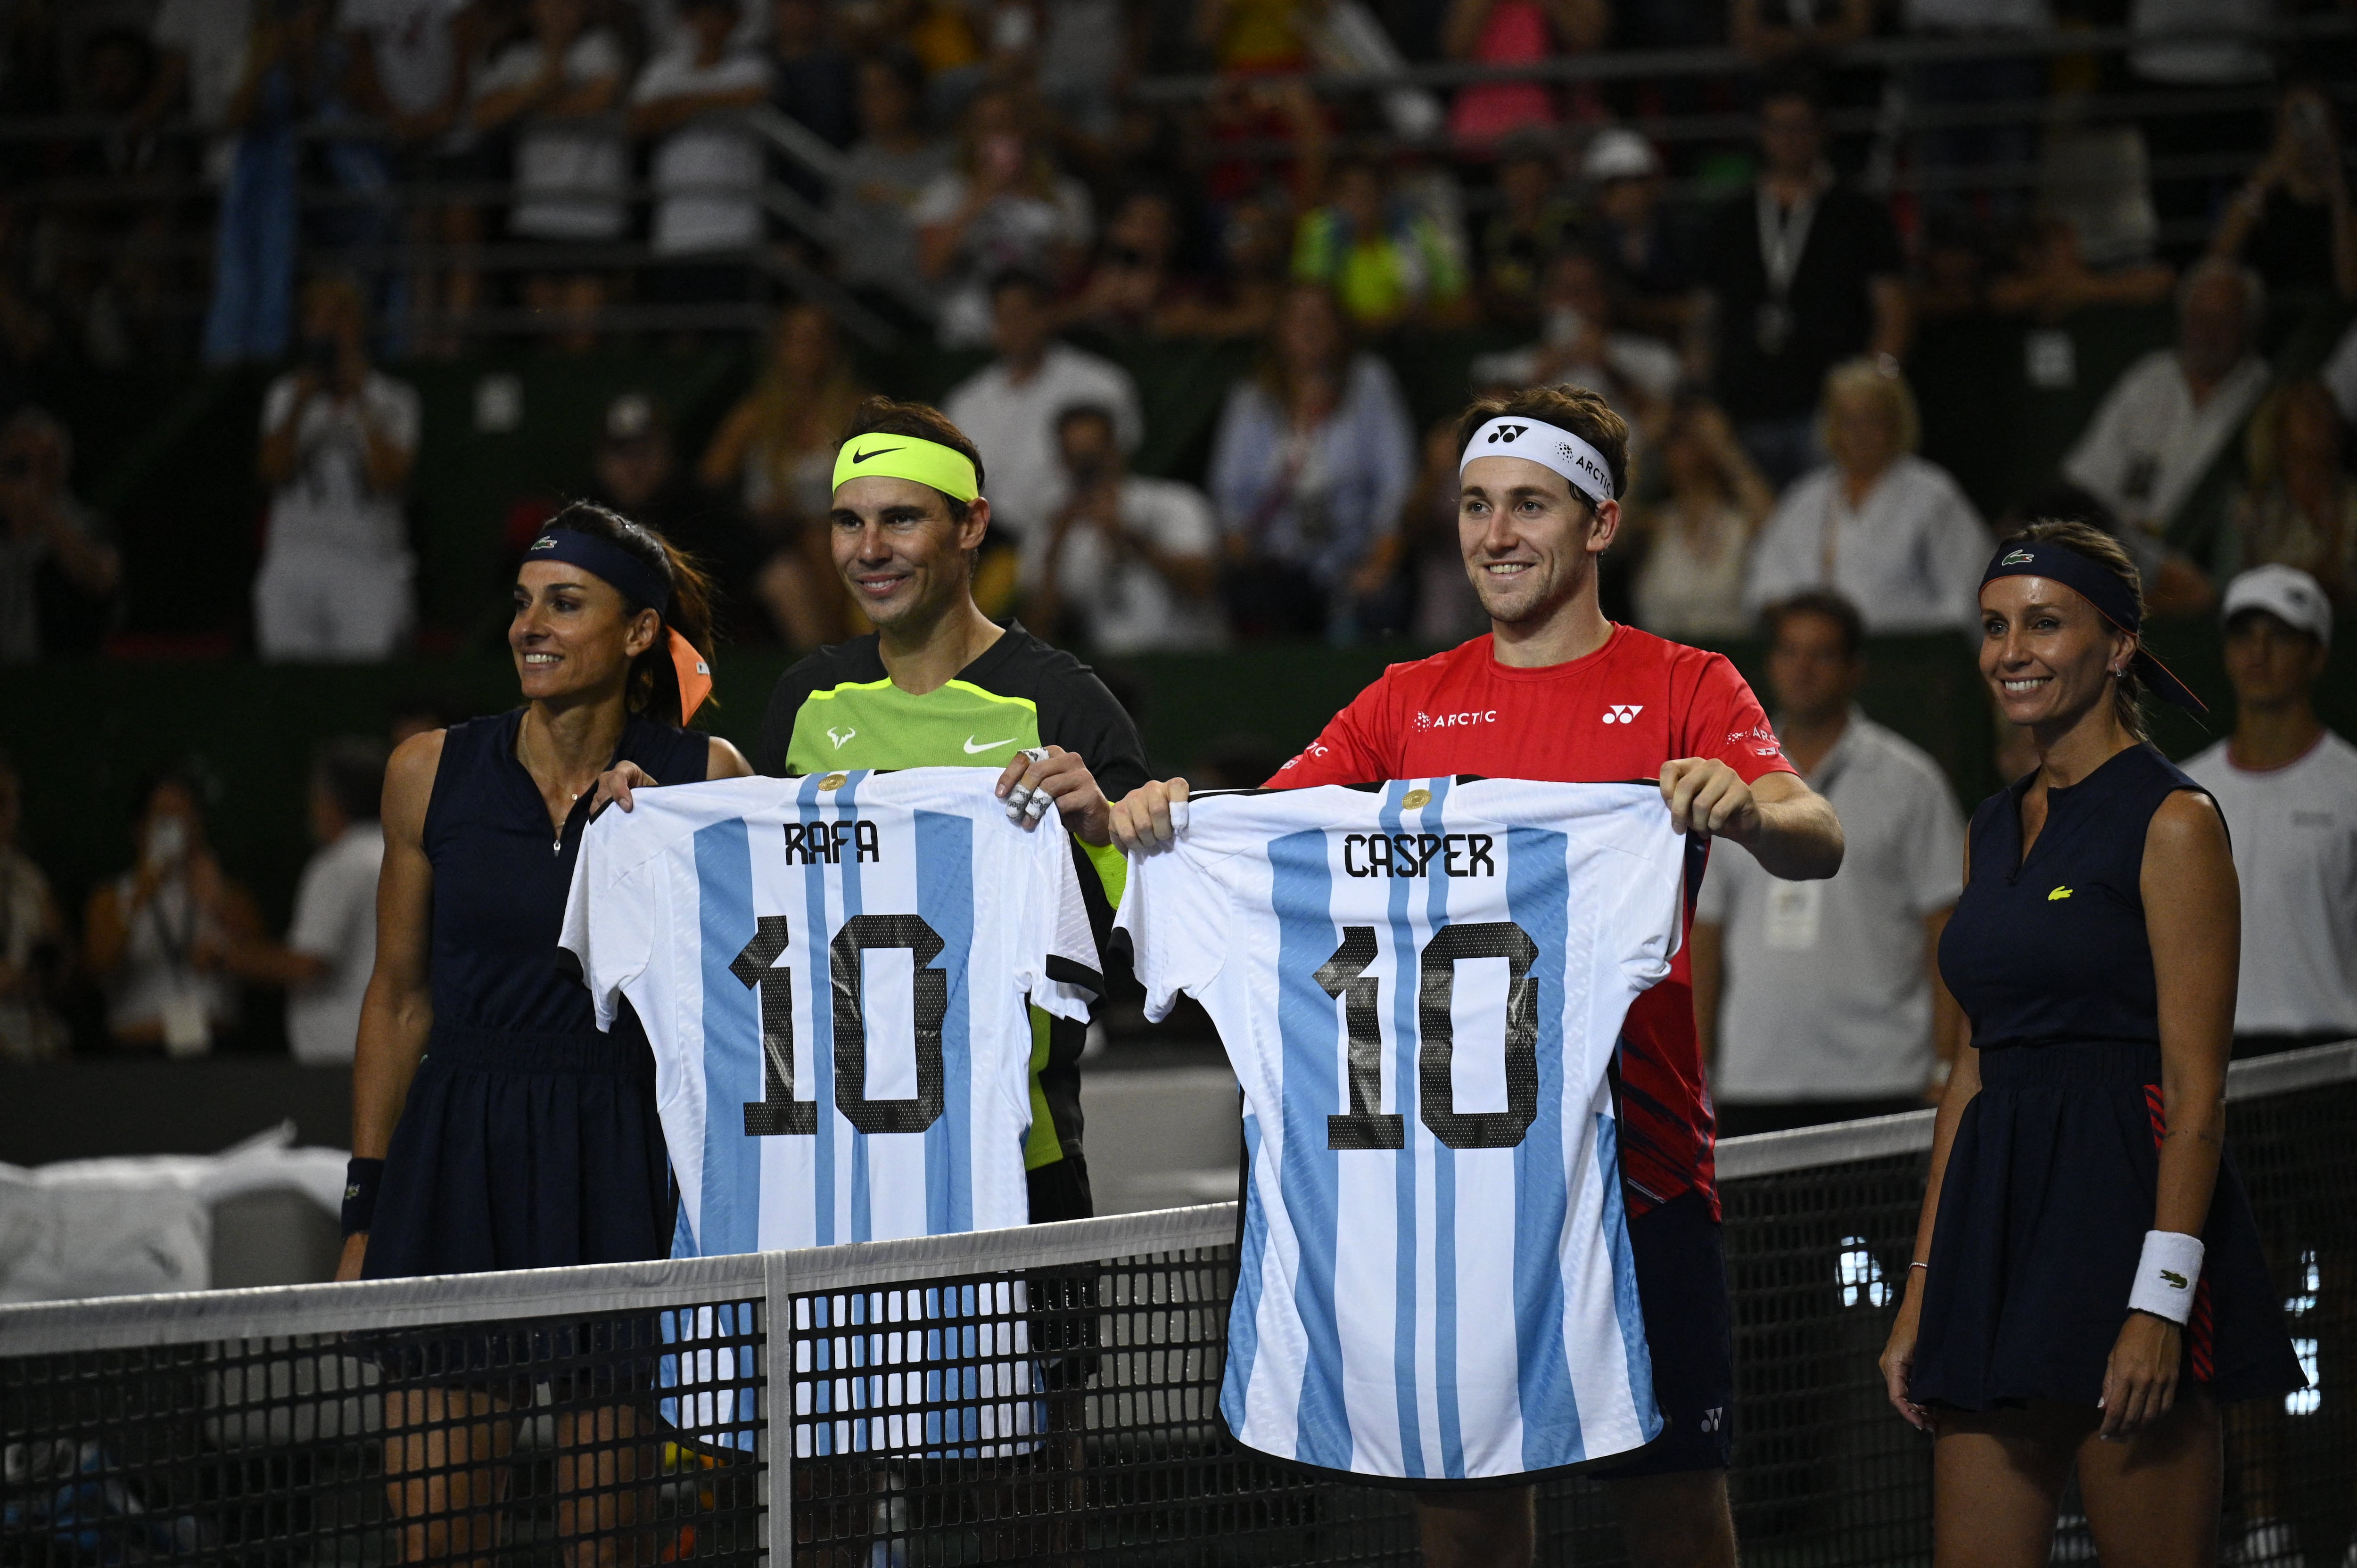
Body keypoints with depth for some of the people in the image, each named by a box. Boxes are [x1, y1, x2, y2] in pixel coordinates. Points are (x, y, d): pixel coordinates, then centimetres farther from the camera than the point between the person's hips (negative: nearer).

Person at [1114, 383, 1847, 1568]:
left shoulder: (1684, 689, 2)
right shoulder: (1410, 703, 14)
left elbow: (1817, 843, -14)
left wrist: (1745, 808, -37)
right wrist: (1155, 815, -16)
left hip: (1638, 1165, -3)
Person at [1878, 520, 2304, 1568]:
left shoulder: (2171, 821, -6)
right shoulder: (1995, 829, 16)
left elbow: (2196, 1085, -12)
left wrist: (2160, 1303, -19)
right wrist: (1922, 1292, 14)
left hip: (2122, 1201, -7)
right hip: (1998, 1221, 7)